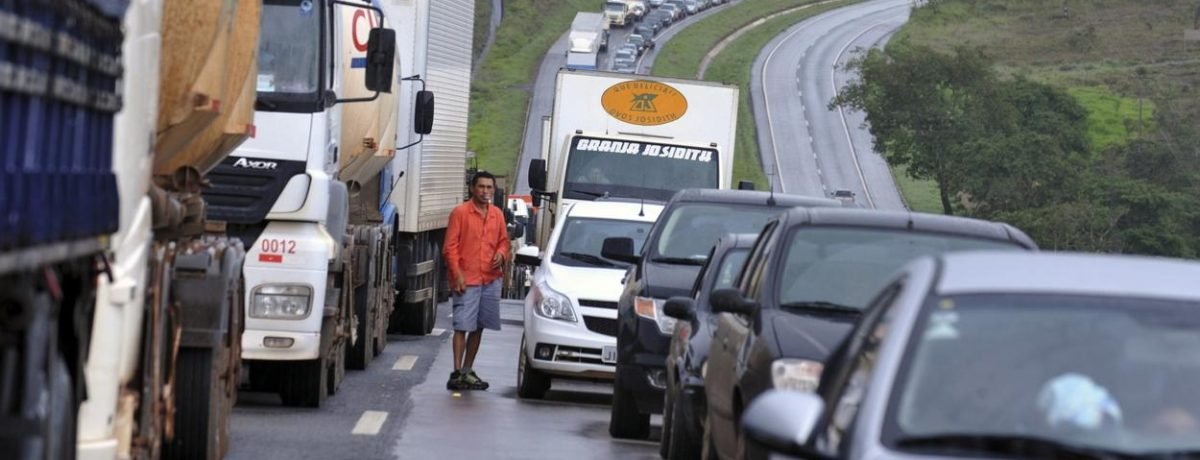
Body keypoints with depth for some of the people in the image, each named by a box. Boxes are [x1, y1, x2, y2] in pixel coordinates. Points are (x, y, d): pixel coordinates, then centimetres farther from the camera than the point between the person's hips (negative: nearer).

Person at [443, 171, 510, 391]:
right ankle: (457, 373, -11)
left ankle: (468, 371, 18)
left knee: (478, 327, 10)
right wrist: (457, 274, -15)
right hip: (467, 280, -6)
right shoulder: (460, 213, -5)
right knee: (462, 327, -9)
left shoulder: (497, 214, 11)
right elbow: (450, 247, -7)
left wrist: (502, 254, -2)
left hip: (491, 279, 6)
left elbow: (504, 241, 22)